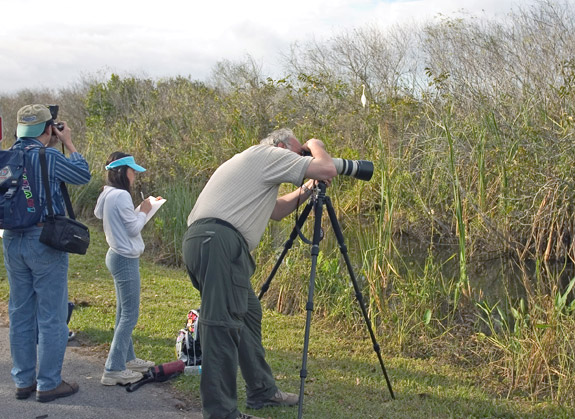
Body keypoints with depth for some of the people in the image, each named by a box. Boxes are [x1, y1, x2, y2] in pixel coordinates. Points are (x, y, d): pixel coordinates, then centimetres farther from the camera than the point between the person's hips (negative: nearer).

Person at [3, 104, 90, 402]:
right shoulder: (49, 156, -15)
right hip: (45, 240, -7)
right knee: (51, 315, 3)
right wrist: (68, 144, 8)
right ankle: (48, 384, 10)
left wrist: (51, 147, 18)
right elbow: (83, 175, -1)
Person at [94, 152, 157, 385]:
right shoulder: (121, 195, -19)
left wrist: (140, 211, 14)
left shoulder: (108, 194, 9)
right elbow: (133, 228, -17)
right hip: (126, 259, -10)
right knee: (130, 315, -5)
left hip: (117, 256, 10)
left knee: (123, 313, 17)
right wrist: (144, 211, 0)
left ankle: (127, 359, 27)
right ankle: (113, 370, -3)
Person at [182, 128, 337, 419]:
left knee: (248, 313, 17)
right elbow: (327, 169, -3)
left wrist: (307, 190, 29)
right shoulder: (270, 155, 3)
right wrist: (315, 145, 17)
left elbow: (275, 210, 37)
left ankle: (262, 392, 26)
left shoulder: (250, 162, 31)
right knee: (222, 324, -10)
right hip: (219, 242, -10)